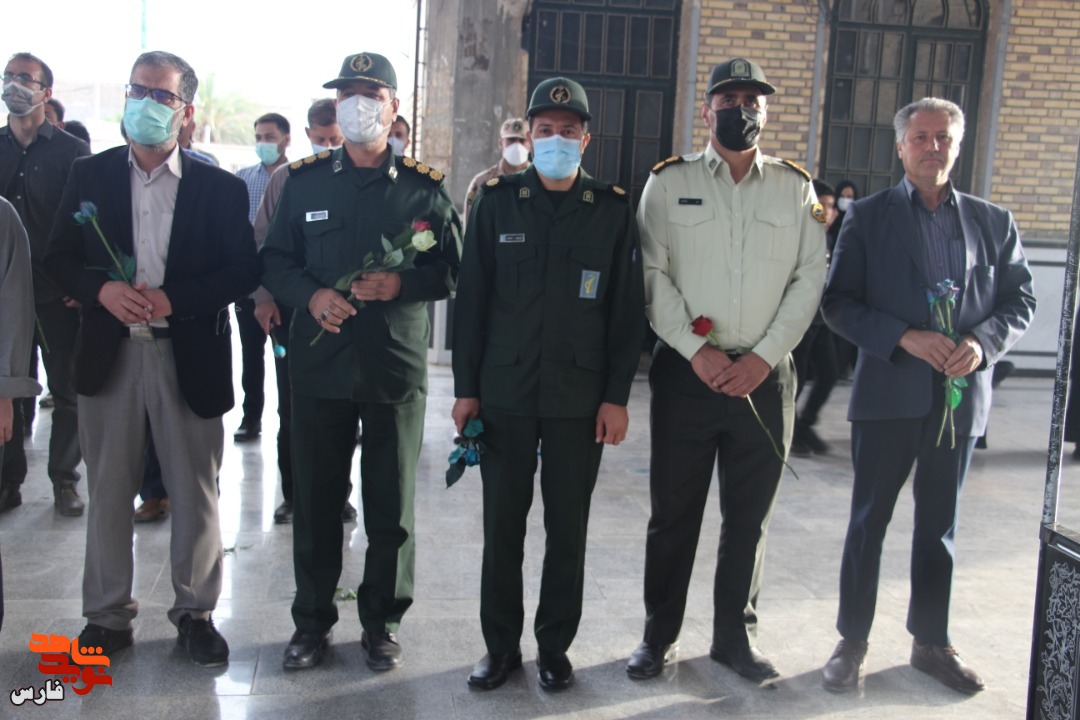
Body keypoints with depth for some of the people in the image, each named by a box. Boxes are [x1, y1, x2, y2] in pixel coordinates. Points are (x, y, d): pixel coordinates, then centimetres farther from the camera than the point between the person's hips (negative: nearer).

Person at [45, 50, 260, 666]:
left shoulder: (220, 188, 0)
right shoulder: (90, 175, 6)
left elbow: (244, 271, -3)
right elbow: (60, 257, 6)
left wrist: (174, 300, -15)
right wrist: (103, 290, -14)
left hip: (190, 358, -1)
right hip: (109, 355, 2)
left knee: (196, 493, 7)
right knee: (109, 492, 9)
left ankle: (196, 611, 23)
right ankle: (108, 615, 23)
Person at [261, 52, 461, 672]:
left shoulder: (426, 188, 3)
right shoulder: (304, 181, 8)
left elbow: (455, 269, 4)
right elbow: (276, 260, 10)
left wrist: (403, 284, -14)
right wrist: (311, 295, -10)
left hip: (397, 368, -1)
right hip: (319, 364, 2)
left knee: (393, 504, 6)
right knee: (315, 498, 9)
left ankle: (383, 621, 23)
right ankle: (313, 620, 24)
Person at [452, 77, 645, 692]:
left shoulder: (614, 211, 1)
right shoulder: (498, 202, 4)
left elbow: (628, 309, 1)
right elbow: (472, 298, 4)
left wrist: (617, 396, -4)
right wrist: (466, 387, 1)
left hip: (581, 399, -1)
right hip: (505, 393, 1)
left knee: (568, 530, 8)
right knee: (503, 526, 8)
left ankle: (555, 647, 24)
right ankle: (501, 644, 23)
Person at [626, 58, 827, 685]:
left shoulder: (796, 187, 7)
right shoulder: (670, 181, 4)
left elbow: (809, 280, 2)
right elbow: (653, 275, -3)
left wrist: (763, 357, -8)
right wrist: (696, 350, -12)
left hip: (765, 375, 1)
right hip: (686, 371, -1)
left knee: (749, 516, 10)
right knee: (674, 511, 7)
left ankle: (737, 634, 25)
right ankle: (660, 634, 21)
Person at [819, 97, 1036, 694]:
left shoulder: (992, 222, 8)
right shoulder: (868, 217, 0)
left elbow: (1019, 302, 8)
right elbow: (839, 303, -6)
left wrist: (982, 342, -12)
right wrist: (905, 338, -18)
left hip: (960, 394, 3)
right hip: (888, 392, -2)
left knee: (939, 523, 13)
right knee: (869, 519, 5)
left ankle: (931, 641, 27)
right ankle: (852, 641, 17)